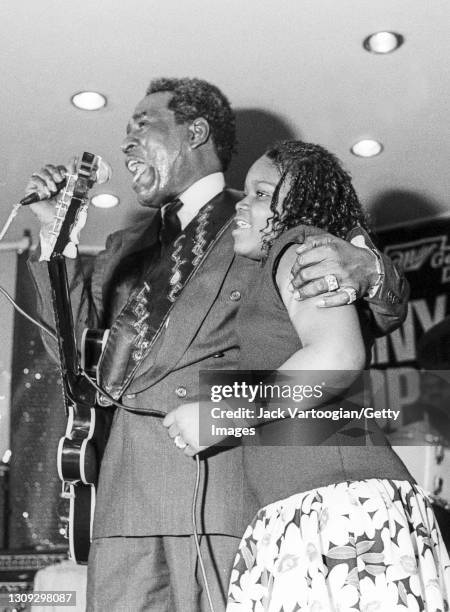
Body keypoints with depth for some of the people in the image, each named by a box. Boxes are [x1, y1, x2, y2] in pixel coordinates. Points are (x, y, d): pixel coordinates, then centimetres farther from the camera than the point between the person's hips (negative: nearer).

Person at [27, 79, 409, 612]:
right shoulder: (126, 248, 25)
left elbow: (384, 317, 7)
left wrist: (368, 273, -18)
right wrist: (55, 231, 10)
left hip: (227, 470, -4)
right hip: (126, 493, 5)